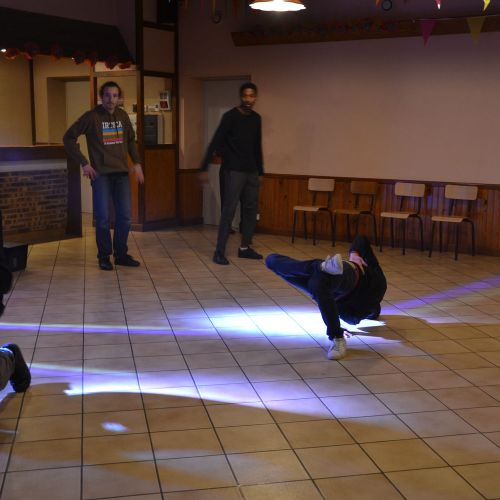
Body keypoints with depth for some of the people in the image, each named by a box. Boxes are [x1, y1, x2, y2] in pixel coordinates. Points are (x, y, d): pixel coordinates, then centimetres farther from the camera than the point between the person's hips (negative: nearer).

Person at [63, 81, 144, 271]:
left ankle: (121, 254, 18)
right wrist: (84, 163, -8)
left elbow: (131, 140, 22)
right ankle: (104, 256, 11)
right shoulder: (91, 117, -5)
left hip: (121, 173, 4)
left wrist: (137, 163, 10)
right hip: (101, 174, -4)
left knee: (125, 216, 5)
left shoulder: (122, 116, 8)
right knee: (103, 218, -2)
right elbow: (68, 137, -3)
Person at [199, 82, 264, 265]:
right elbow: (215, 143, -13)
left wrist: (260, 171, 20)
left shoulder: (256, 118, 11)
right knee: (229, 210, -9)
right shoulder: (230, 116, -10)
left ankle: (245, 248, 20)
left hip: (251, 171, 7)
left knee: (250, 209, 9)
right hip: (233, 170, -7)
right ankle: (219, 252, -5)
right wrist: (204, 168, -19)